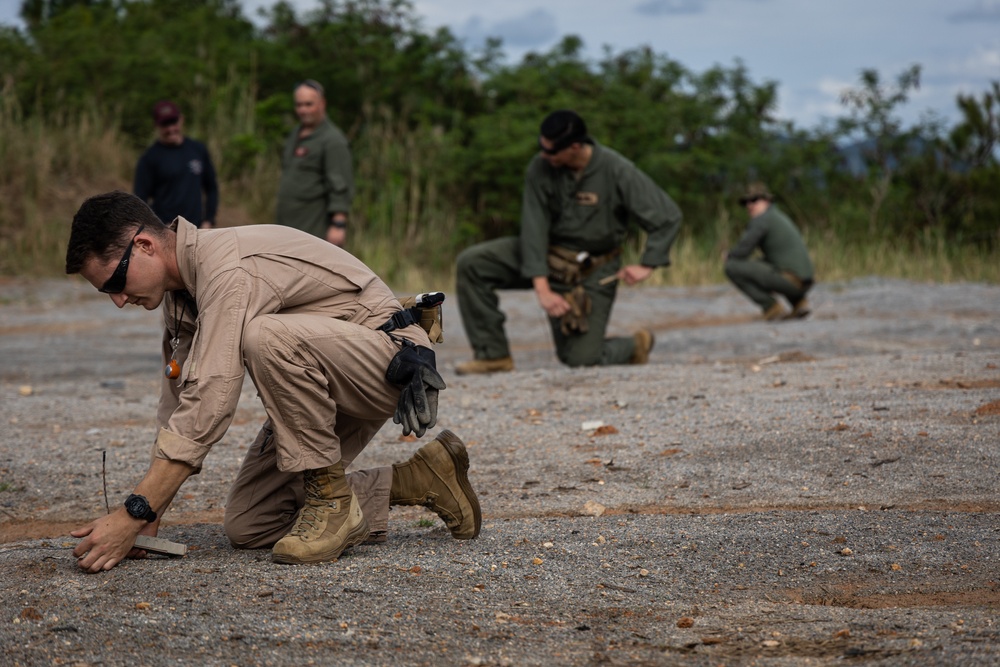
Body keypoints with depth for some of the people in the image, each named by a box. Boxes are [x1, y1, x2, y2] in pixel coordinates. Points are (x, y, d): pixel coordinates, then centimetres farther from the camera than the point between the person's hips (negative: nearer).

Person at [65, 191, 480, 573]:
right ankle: (418, 481, 11)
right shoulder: (181, 288, 4)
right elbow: (177, 406, 7)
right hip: (319, 384, 10)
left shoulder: (229, 268, -28)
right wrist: (148, 517, -1)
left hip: (389, 363, -10)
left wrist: (133, 514, -34)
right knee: (246, 527, 1)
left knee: (266, 336, -37)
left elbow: (209, 406, -34)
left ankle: (332, 498, -19)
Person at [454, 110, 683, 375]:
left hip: (593, 271, -3)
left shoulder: (617, 171, -18)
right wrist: (542, 288, -25)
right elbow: (534, 226, -17)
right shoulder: (540, 168, -13)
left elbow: (668, 217, -12)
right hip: (547, 255, 3)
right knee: (471, 263, -17)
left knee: (580, 359, -10)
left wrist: (647, 266, -17)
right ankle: (493, 354, -10)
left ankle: (635, 345, 24)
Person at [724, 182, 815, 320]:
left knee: (731, 267, -10)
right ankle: (799, 301, 15)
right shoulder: (781, 217, 24)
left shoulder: (761, 219, -6)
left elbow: (742, 251, -11)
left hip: (789, 279, -9)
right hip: (804, 282, 9)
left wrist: (729, 255, 10)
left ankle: (771, 307, -5)